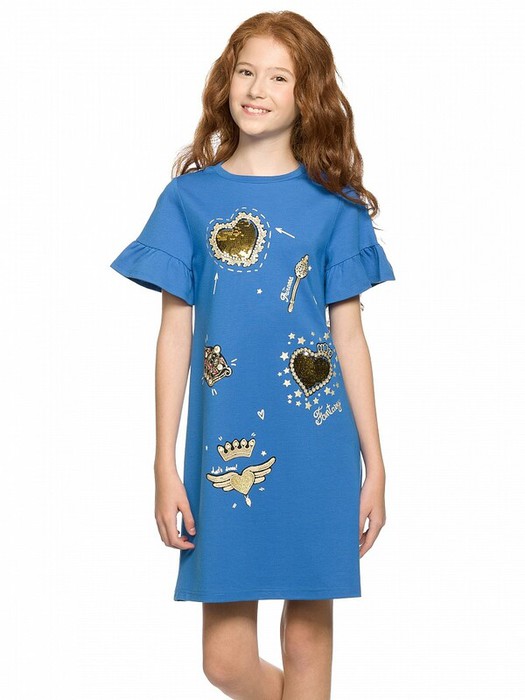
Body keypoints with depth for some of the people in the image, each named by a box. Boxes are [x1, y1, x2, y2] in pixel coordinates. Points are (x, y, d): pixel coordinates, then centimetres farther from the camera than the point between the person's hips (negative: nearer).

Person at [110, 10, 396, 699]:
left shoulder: (333, 204, 3)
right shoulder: (190, 197, 4)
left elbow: (349, 338, 5)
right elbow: (175, 337, 3)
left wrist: (374, 462, 3)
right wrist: (165, 465, 0)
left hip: (314, 445, 0)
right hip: (223, 443, 1)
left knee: (308, 630, 6)